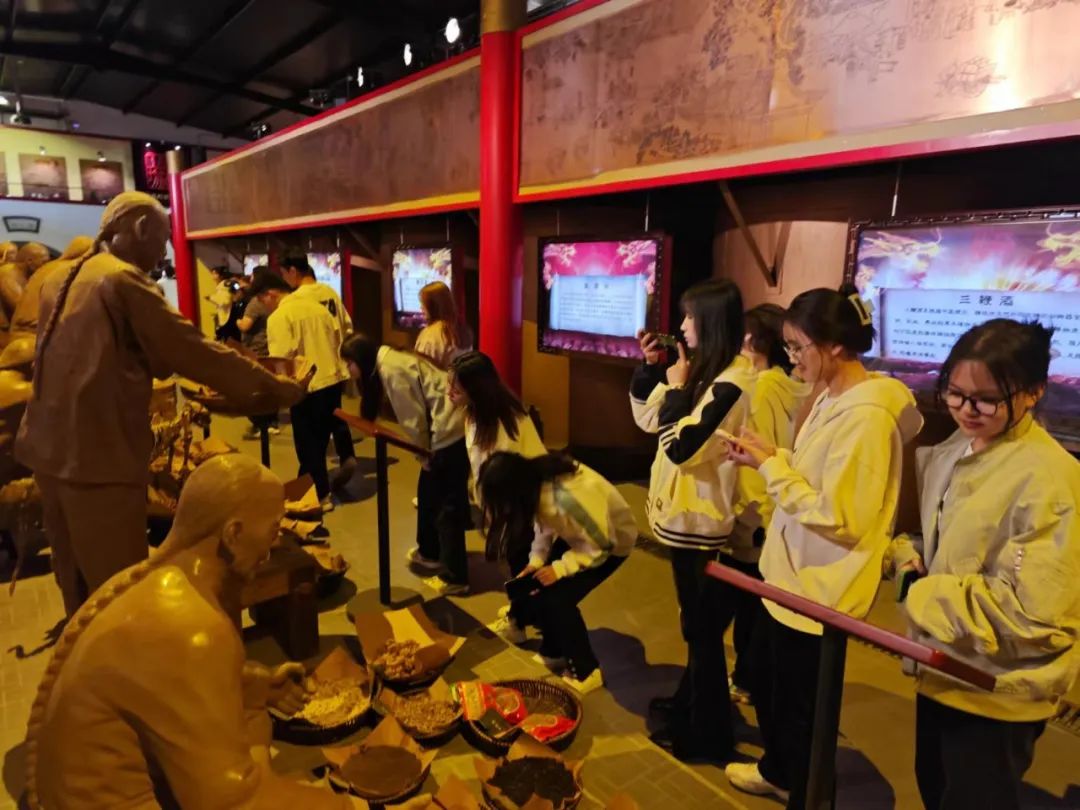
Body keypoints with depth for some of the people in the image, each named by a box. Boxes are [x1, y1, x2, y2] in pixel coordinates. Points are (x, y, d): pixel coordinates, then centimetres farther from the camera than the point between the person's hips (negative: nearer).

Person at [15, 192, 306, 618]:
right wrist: (281, 389, -8)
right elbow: (196, 350, -13)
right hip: (99, 456, -9)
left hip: (49, 448, 9)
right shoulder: (123, 280, -12)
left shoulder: (60, 281, 14)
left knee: (78, 586, 19)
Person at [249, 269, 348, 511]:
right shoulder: (316, 305, 10)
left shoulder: (278, 317, -13)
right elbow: (338, 337, 12)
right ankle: (311, 487, 33)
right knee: (321, 437, 18)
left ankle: (320, 495, 14)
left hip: (307, 385, -8)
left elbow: (280, 359, -19)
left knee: (308, 442, 7)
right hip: (333, 378, 8)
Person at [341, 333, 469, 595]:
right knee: (428, 494, 22)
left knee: (447, 506, -1)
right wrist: (425, 450, 10)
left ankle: (454, 578, 9)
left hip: (449, 432, -10)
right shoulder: (390, 362, 16)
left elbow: (414, 416, -15)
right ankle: (428, 553, 39)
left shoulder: (390, 368, -14)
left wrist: (425, 452, -3)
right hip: (445, 429, 10)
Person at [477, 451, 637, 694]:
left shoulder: (567, 499, -42)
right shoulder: (534, 483, -18)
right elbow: (545, 524, -1)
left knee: (559, 599, -15)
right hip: (579, 534, 7)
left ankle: (586, 672, 6)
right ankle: (554, 653, 25)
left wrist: (559, 568, -25)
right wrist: (536, 561, -12)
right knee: (538, 591, 0)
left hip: (612, 540, -7)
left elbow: (601, 544, -28)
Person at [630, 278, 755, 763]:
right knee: (695, 622, 23)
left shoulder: (731, 382, -23)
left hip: (701, 519, -9)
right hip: (686, 513, 9)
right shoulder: (707, 371, 7)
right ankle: (690, 701, 42)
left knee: (702, 627, 6)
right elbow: (648, 419, 11)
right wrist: (650, 367, 2)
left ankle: (706, 734, 24)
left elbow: (681, 446, -27)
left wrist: (676, 386, -17)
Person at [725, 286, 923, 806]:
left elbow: (838, 518, -26)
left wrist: (772, 466, -20)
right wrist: (767, 459, -4)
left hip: (820, 589, -10)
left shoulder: (866, 416, -25)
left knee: (799, 707, 11)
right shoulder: (832, 399, 4)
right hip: (792, 575, 10)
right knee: (765, 680, 27)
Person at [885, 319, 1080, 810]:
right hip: (943, 666, 8)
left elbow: (1032, 611, -26)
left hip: (997, 691, -7)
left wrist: (921, 597, -19)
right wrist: (908, 557, -6)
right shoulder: (951, 452, 2)